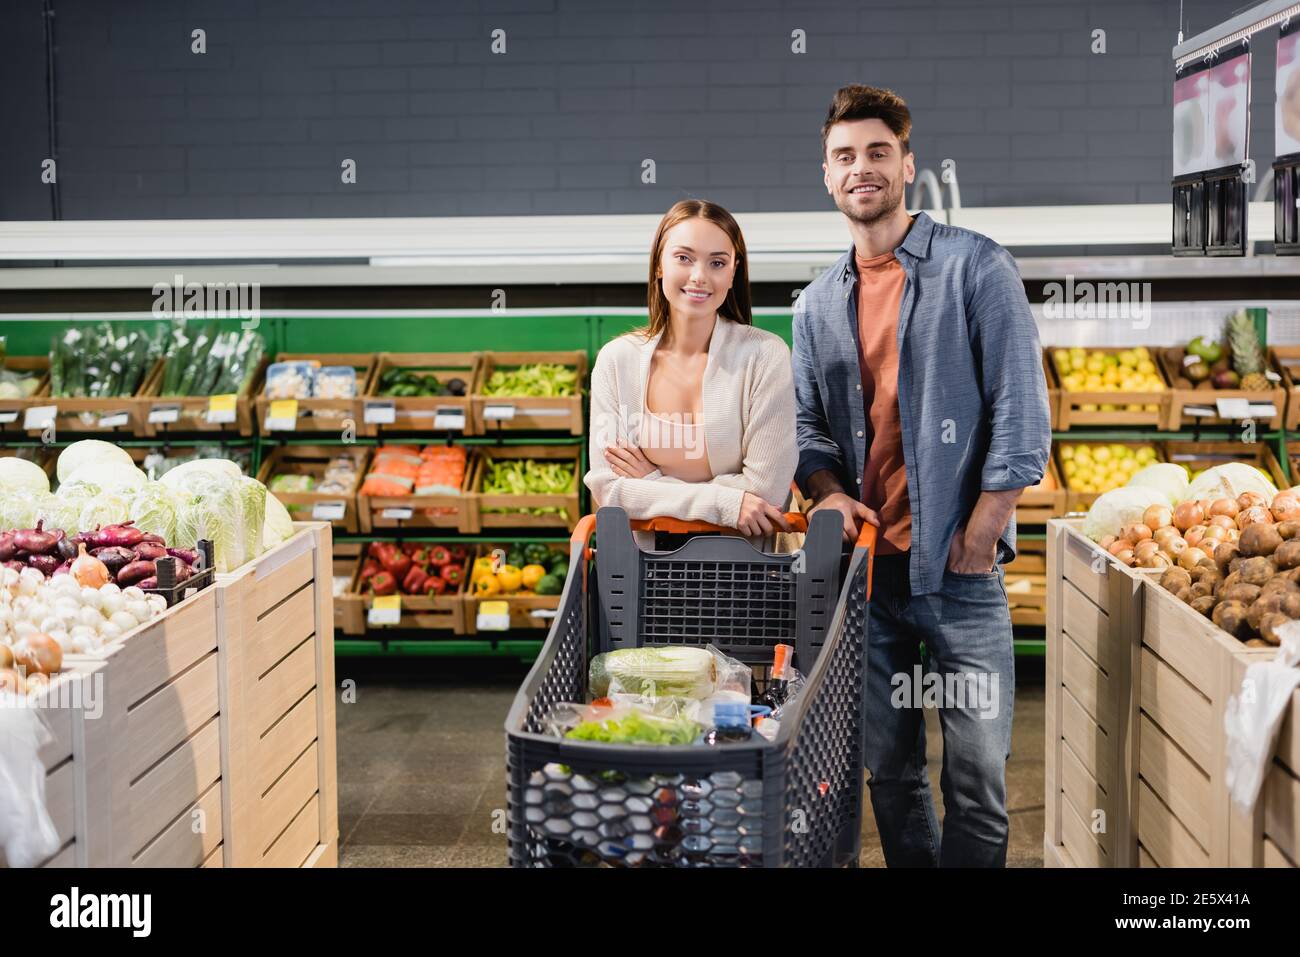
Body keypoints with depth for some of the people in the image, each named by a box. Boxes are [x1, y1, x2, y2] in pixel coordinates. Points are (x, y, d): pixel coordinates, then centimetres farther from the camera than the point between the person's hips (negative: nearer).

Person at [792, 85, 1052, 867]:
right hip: (867, 564, 5)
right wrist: (830, 494, -6)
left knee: (977, 771, -2)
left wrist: (974, 542, -11)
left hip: (959, 568, -4)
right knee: (888, 767, 12)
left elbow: (1022, 416, -8)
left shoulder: (975, 267, -3)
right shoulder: (818, 304, 12)